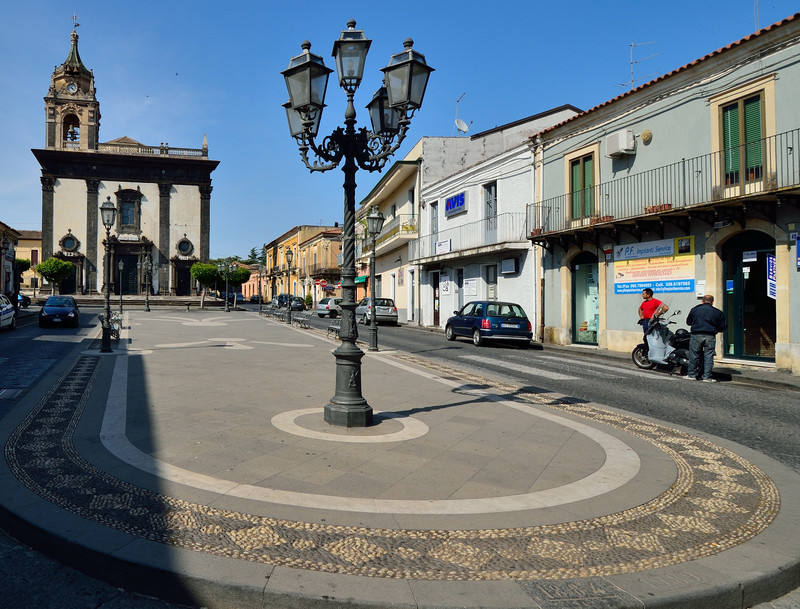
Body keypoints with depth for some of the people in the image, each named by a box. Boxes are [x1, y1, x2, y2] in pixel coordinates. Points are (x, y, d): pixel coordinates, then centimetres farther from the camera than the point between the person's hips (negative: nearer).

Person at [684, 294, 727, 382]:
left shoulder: (695, 309, 8)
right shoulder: (717, 312, 5)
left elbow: (688, 322, 19)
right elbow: (722, 327, 8)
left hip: (696, 335, 1)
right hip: (710, 336, -1)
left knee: (694, 355, 8)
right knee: (708, 356, 4)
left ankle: (692, 375, 14)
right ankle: (707, 377, 4)